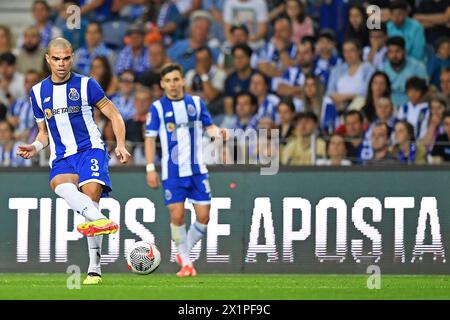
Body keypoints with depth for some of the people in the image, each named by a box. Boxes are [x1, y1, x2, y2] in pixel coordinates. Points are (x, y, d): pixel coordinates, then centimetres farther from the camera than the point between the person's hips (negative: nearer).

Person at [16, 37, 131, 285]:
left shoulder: (86, 85, 4)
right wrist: (35, 148, 3)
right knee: (60, 185, -34)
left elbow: (114, 115, 9)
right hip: (61, 157, 2)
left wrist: (121, 145, -6)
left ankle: (94, 267, -22)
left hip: (90, 149, -2)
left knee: (90, 192, -26)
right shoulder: (38, 92, 15)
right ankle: (99, 219, -58)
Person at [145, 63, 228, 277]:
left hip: (197, 169, 2)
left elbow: (208, 126, 13)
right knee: (177, 216, -7)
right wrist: (150, 169, -7)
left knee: (203, 216, -4)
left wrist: (218, 132, -11)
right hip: (172, 171, -2)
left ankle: (184, 250, 19)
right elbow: (150, 138, -1)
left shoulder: (196, 103, 6)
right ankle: (185, 263, 8)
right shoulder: (157, 107, -1)